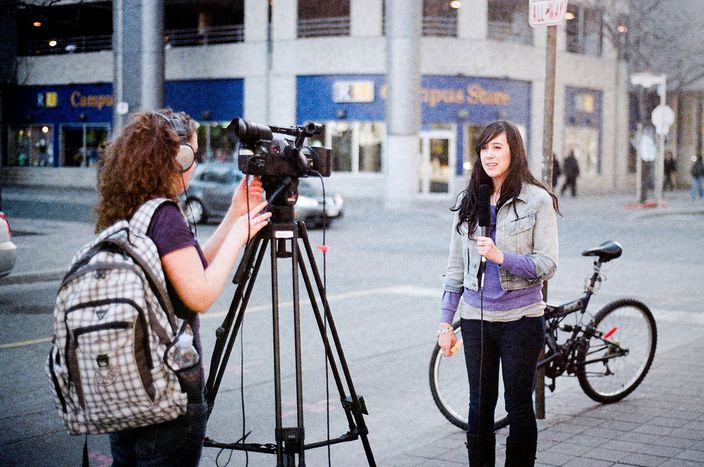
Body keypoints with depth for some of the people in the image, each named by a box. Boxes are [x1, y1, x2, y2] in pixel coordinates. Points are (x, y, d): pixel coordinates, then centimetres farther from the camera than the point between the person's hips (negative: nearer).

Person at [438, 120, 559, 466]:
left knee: (519, 406, 5)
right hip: (476, 317, 4)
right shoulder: (468, 201, 8)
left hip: (520, 318, -3)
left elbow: (547, 265, -9)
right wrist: (445, 322, 7)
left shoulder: (538, 200, -4)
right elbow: (455, 266, 10)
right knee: (480, 405, 10)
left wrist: (501, 257, -22)